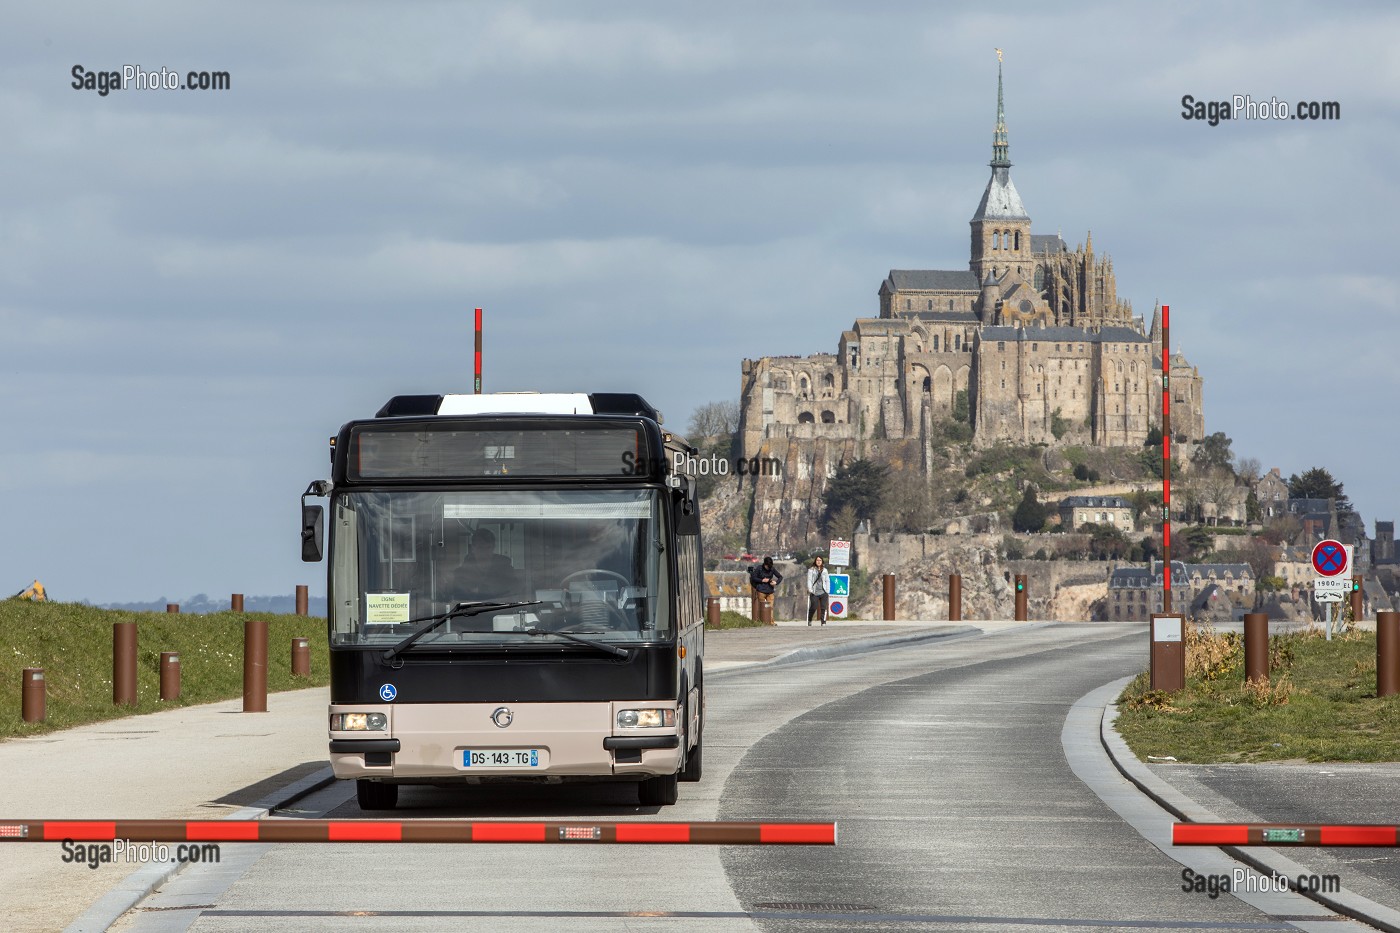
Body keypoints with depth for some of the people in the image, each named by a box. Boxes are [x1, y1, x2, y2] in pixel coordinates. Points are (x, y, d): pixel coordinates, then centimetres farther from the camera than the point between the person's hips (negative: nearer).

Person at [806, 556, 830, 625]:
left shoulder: (824, 570, 12)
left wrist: (827, 590, 3)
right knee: (814, 607, -7)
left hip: (823, 592, 2)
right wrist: (810, 589, -12)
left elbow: (827, 580, 13)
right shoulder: (811, 570, 4)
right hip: (814, 593, -2)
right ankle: (809, 620, 17)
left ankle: (823, 622, -4)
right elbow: (809, 580, -1)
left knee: (823, 608, -5)